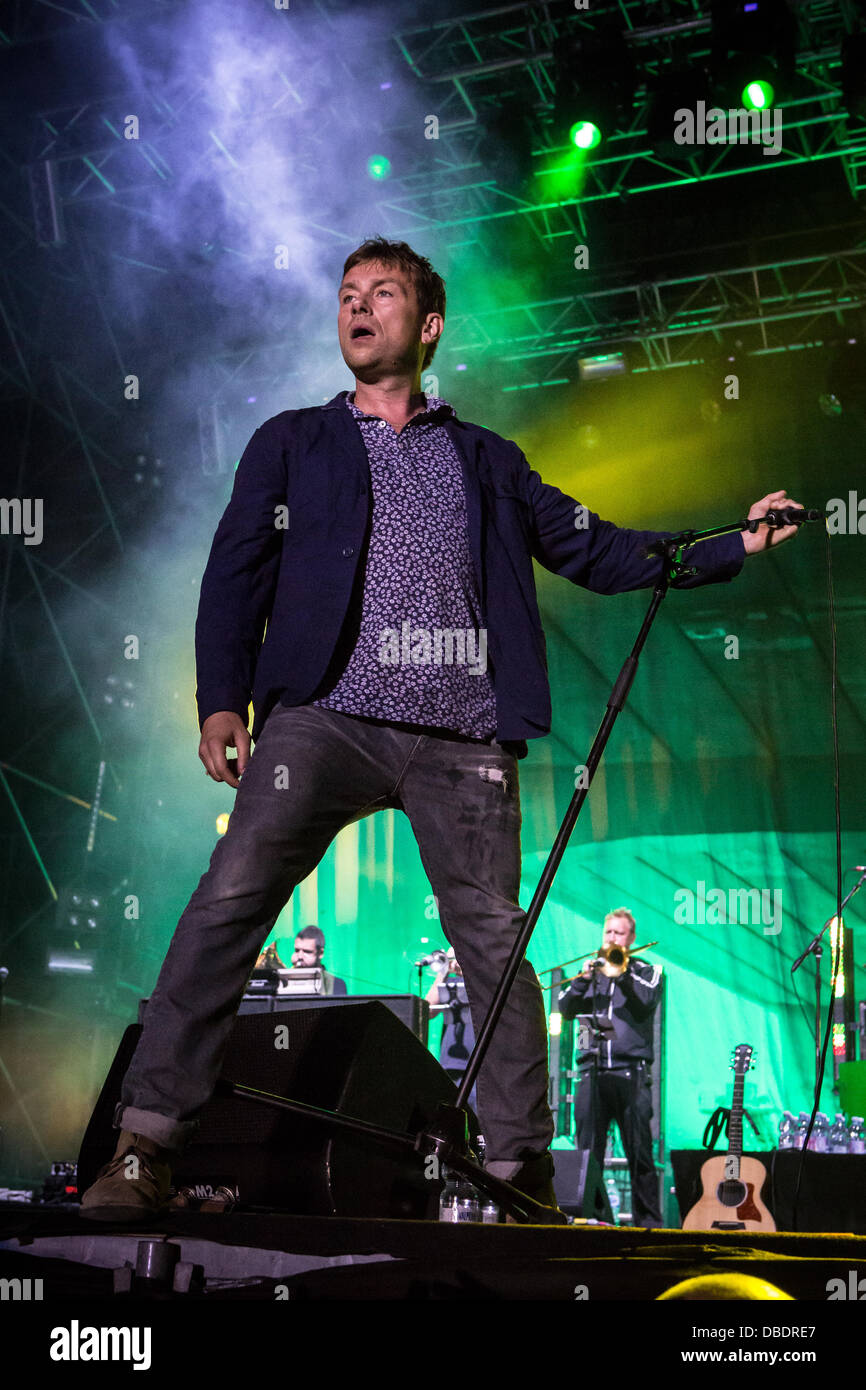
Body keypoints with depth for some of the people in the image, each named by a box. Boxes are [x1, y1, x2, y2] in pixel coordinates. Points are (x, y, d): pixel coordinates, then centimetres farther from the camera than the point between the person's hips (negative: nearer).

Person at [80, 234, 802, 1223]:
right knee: (232, 898, -17)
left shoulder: (488, 462, 24)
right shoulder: (291, 444, 20)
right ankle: (146, 1143, -12)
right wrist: (223, 697, -4)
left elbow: (594, 549, 22)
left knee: (495, 940, -2)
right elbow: (238, 573, 11)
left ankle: (523, 1174, 7)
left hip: (463, 737, 2)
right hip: (326, 717, -1)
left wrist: (730, 547, 14)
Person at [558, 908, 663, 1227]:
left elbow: (646, 1002, -7)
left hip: (631, 1072, -2)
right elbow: (566, 1009, 8)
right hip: (592, 1071, 2)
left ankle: (648, 1220, 2)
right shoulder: (590, 970, 20)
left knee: (639, 1152, -4)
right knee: (587, 1151, -1)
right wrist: (584, 978, -6)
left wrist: (621, 971, -12)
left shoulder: (646, 971, 12)